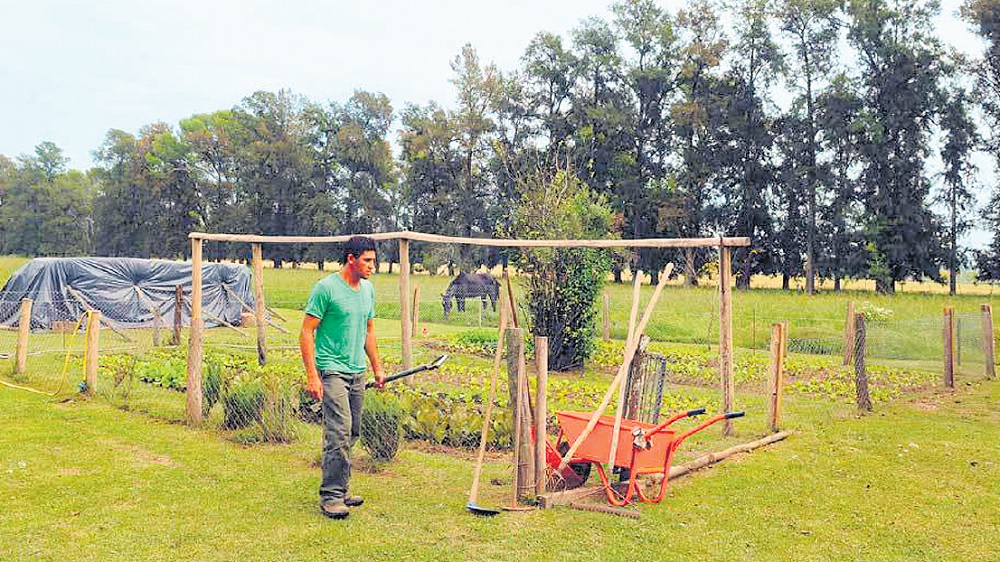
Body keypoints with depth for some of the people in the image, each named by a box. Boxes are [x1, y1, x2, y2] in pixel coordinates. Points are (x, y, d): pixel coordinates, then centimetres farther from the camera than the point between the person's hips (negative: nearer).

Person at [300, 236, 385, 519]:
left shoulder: (368, 289, 12)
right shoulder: (325, 288, -11)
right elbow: (306, 332, -11)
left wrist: (377, 367, 21)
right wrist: (312, 376, -17)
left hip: (357, 372, 8)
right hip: (331, 370, -8)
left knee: (351, 434, 10)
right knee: (339, 432, -14)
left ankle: (338, 490, 21)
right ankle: (331, 496, -5)